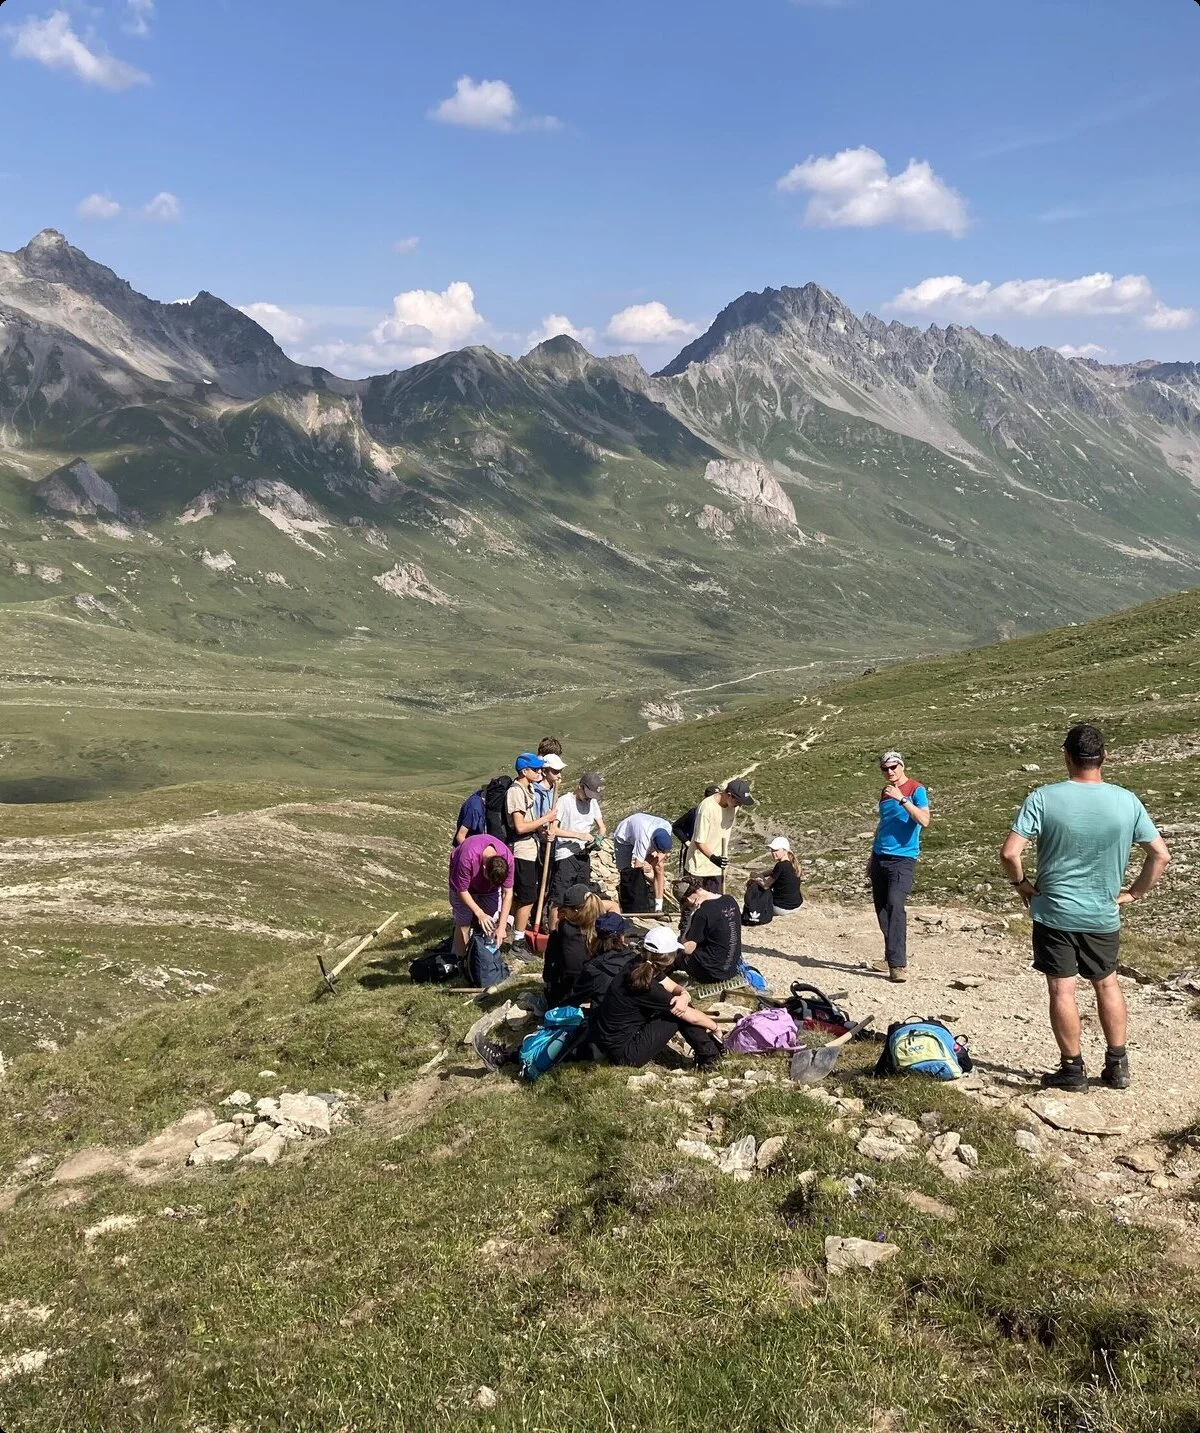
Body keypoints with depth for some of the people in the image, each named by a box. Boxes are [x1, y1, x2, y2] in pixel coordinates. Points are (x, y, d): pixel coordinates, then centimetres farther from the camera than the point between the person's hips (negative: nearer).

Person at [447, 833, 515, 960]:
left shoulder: (508, 859, -34)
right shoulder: (467, 859, -43)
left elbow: (508, 893, -27)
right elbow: (462, 891, -29)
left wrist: (502, 927, -29)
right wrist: (480, 913, -35)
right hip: (465, 880, -3)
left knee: (491, 921, -2)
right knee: (463, 924, -6)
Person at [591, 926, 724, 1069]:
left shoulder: (637, 965, -5)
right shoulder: (648, 988, -26)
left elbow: (675, 987, 8)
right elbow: (692, 1017, -15)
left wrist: (684, 995, -15)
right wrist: (714, 1026, 3)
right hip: (623, 1052, -8)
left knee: (680, 1005, 3)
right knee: (680, 1014, -9)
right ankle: (709, 1056, 7)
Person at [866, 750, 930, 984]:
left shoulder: (916, 790, -6)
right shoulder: (885, 792, 15)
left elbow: (924, 820, -21)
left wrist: (901, 799, -25)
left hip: (902, 858, -7)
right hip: (880, 857, 7)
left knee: (895, 905, -20)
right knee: (881, 909, 8)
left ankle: (898, 964, -21)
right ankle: (891, 958, 18)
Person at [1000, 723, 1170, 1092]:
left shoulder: (1043, 798, -15)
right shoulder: (1127, 801, -6)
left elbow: (1010, 853, -20)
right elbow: (1161, 855, -2)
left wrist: (1022, 883, -2)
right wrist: (1134, 893, 9)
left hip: (1054, 913, -3)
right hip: (1104, 915, 3)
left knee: (1061, 989, 6)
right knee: (1107, 983, 20)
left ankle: (1072, 1069, 14)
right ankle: (1117, 1065, 25)